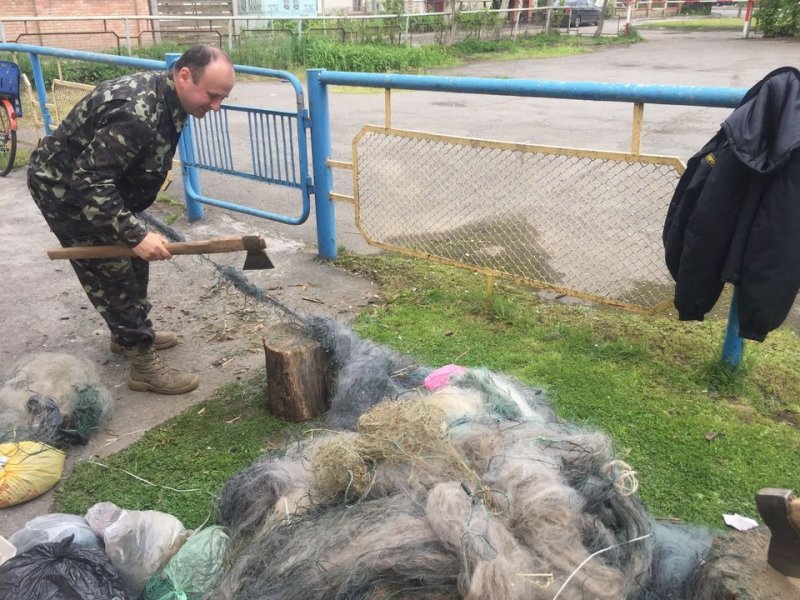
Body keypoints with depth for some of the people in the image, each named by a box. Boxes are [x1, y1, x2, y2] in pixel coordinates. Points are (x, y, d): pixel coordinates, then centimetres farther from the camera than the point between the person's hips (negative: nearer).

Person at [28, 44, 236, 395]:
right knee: (114, 272, -6)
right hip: (64, 189, -9)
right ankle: (144, 365, 4)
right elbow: (88, 182, -35)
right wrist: (135, 235, -35)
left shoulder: (160, 93, -3)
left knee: (131, 260, 17)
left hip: (97, 184, 9)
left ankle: (129, 334, 36)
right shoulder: (136, 113, -35)